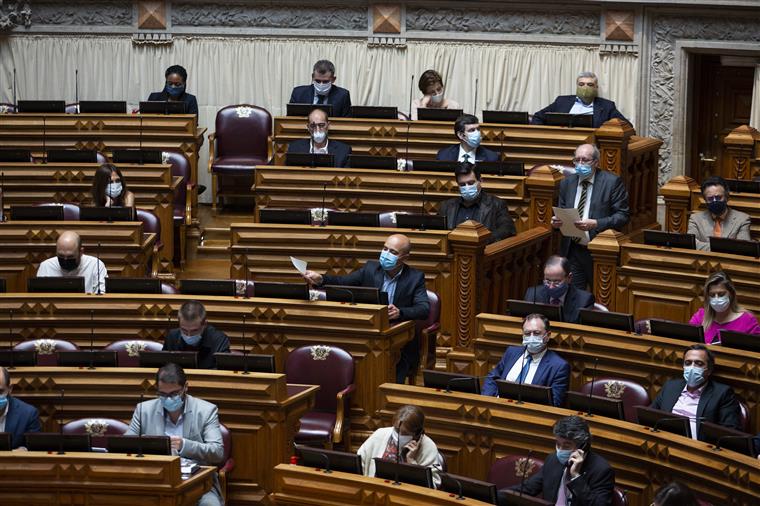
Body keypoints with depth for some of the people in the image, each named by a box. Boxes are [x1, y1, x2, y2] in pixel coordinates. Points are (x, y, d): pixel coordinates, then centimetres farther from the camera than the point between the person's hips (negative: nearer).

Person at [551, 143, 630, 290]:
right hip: (572, 251, 4)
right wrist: (557, 221, -6)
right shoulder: (567, 183, 10)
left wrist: (595, 224, -22)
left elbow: (623, 216, -8)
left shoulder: (612, 182, -5)